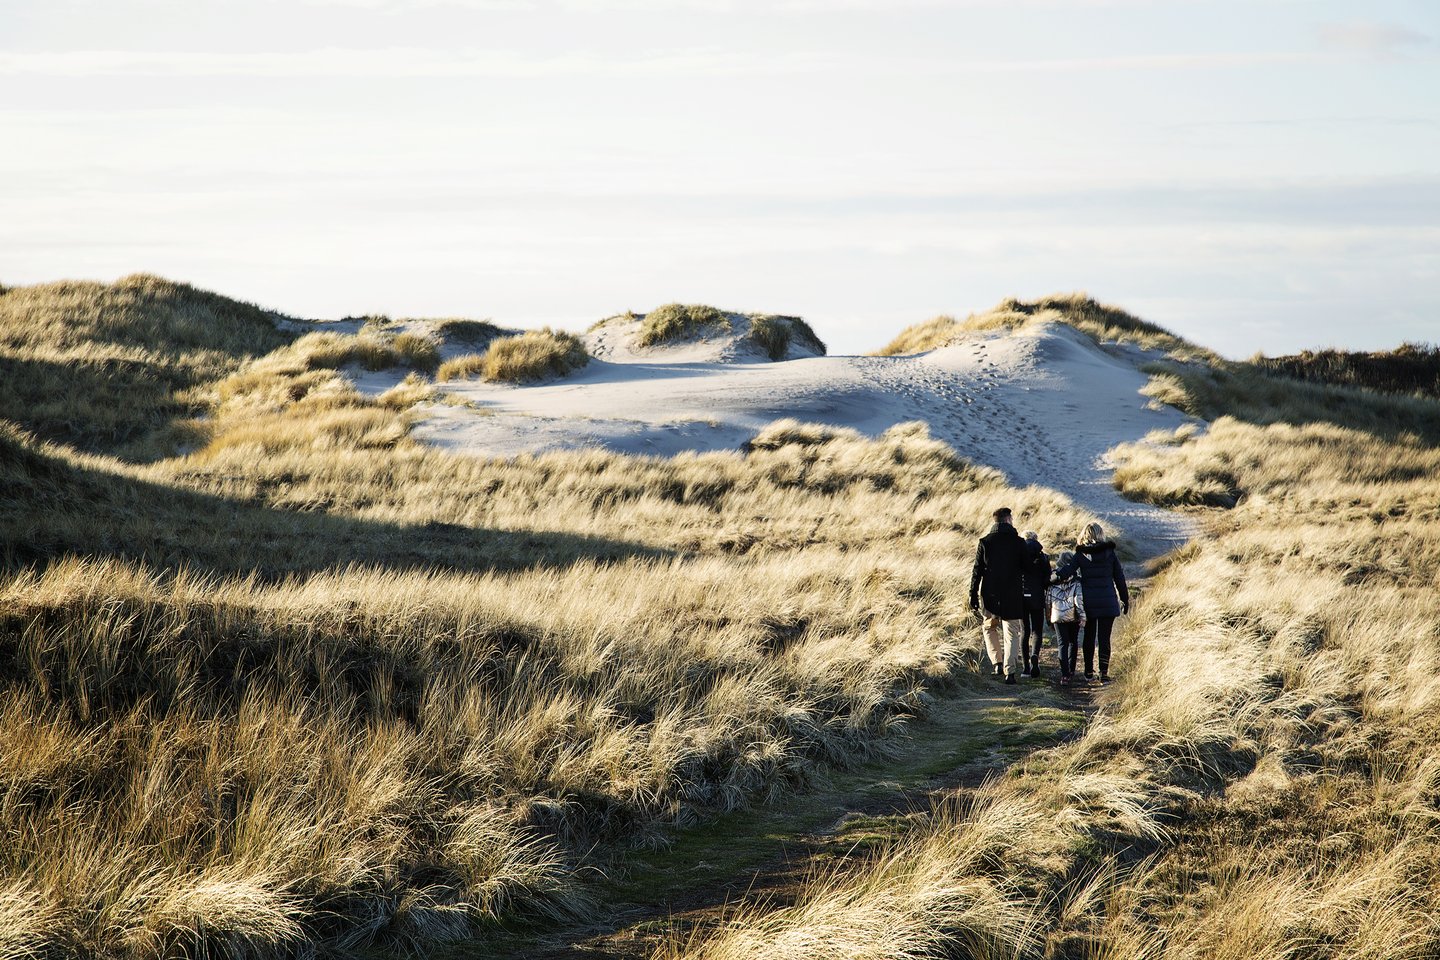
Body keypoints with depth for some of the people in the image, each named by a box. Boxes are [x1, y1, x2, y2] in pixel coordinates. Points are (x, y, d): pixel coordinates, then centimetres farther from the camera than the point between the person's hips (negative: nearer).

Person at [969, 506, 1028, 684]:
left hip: (990, 595, 1)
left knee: (990, 628, 22)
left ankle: (997, 662, 9)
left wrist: (973, 595, 3)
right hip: (1013, 596, -1)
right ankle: (1009, 672, -4)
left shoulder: (984, 542, -2)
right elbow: (1027, 570, -1)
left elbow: (977, 571, -2)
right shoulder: (1019, 543, -3)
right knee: (1012, 633, 5)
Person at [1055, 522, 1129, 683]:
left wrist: (1055, 572, 3)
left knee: (1089, 637, 14)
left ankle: (1089, 672, 21)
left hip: (1088, 602, 0)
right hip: (1108, 602, 0)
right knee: (1104, 639, 2)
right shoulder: (1110, 553, 0)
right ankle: (1104, 673, -3)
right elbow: (1119, 578, 4)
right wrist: (1125, 600, 12)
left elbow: (1066, 572, -16)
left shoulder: (1080, 555, -3)